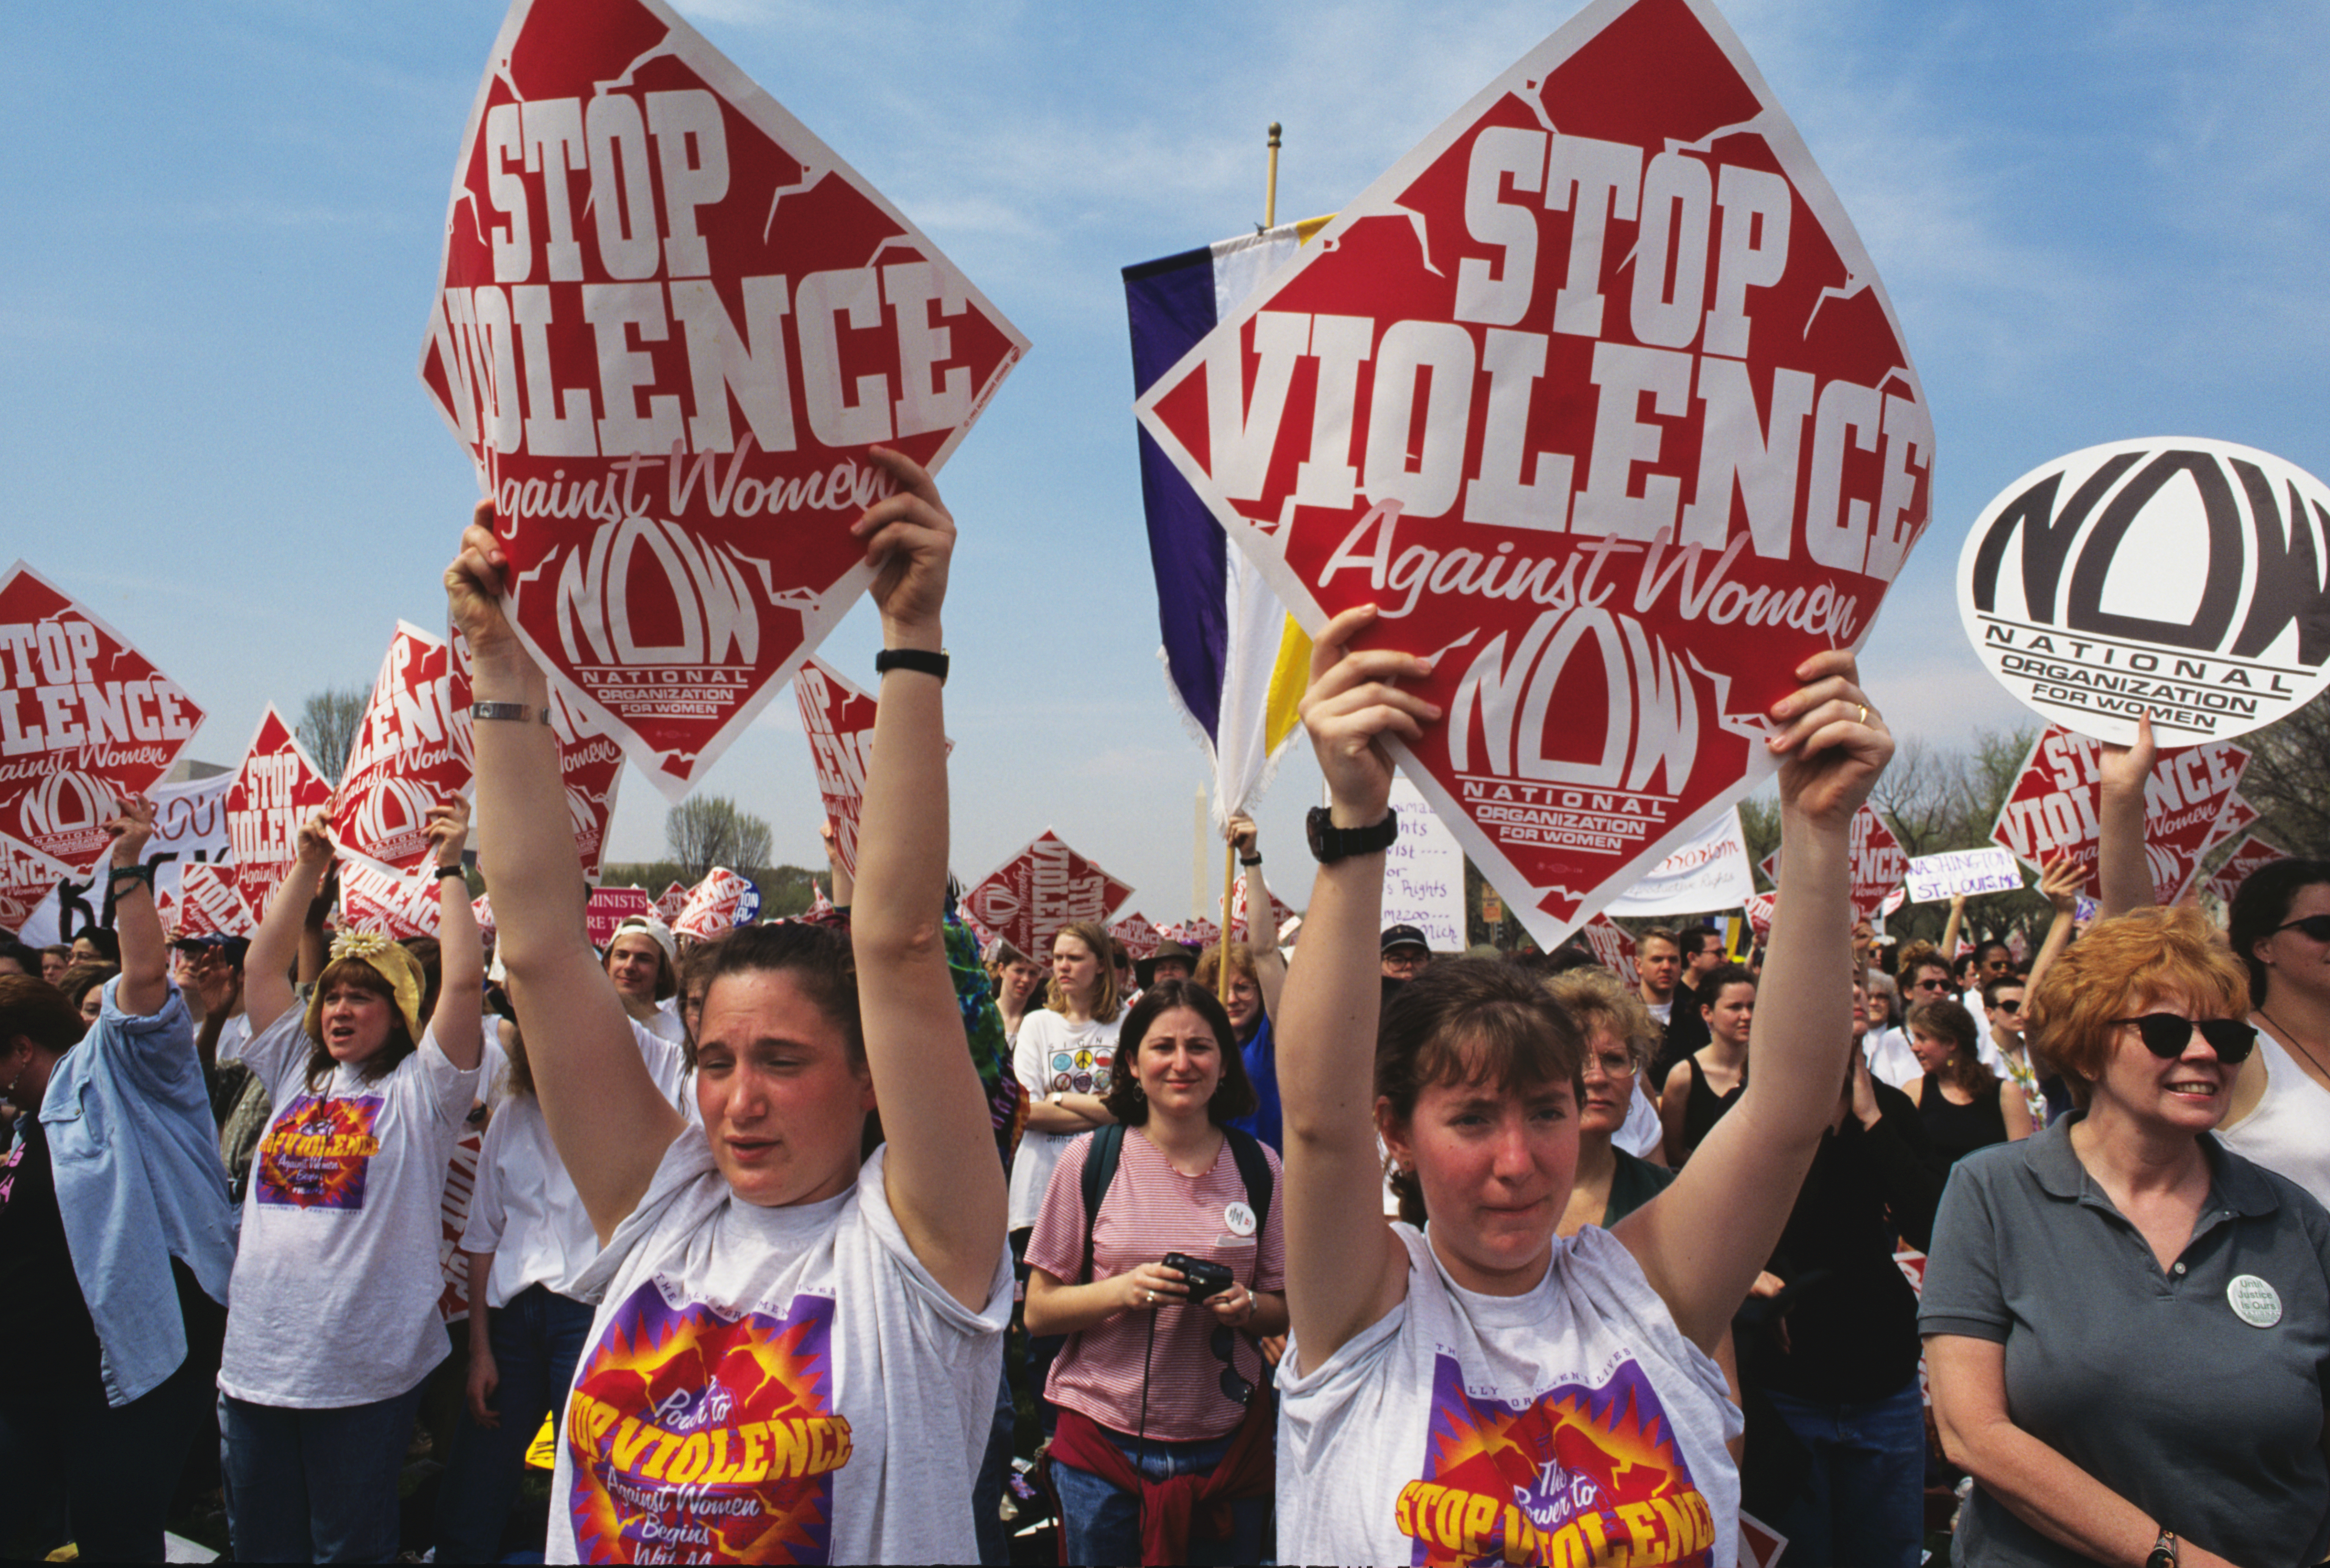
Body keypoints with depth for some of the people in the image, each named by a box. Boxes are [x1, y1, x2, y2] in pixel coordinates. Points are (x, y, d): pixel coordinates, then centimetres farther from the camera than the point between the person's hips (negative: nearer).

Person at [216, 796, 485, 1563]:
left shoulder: (420, 1089, -4)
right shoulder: (296, 1074, 12)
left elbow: (463, 981, -16)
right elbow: (261, 966, 11)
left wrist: (450, 870, -12)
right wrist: (308, 867, 7)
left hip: (365, 1370, -5)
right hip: (259, 1357, 5)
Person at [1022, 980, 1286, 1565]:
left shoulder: (1258, 1167, 0)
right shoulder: (1090, 1159, -5)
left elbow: (1286, 1312, 8)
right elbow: (1037, 1312, -3)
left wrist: (1246, 1307, -14)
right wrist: (1124, 1290, -19)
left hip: (1226, 1445, 2)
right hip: (1104, 1444, -1)